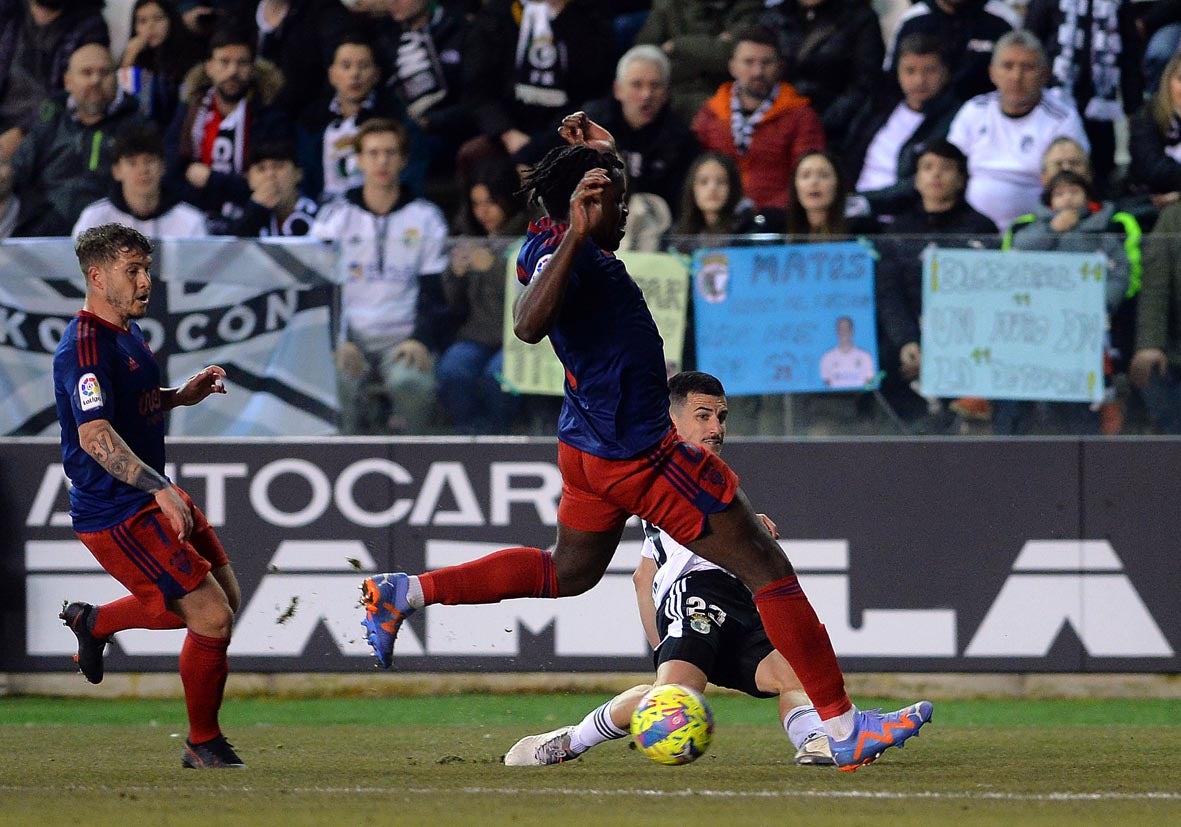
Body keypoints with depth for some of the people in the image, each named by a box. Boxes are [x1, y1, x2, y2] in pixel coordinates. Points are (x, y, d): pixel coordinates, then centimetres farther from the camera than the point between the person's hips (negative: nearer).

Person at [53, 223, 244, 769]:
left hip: (150, 496, 10)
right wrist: (160, 489, -42)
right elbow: (95, 435, -32)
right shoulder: (85, 347, -21)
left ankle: (95, 622, 32)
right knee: (212, 618, -11)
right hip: (116, 514, -10)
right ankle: (203, 744, 8)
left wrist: (180, 396, 11)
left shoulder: (130, 332, 11)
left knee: (224, 596, 18)